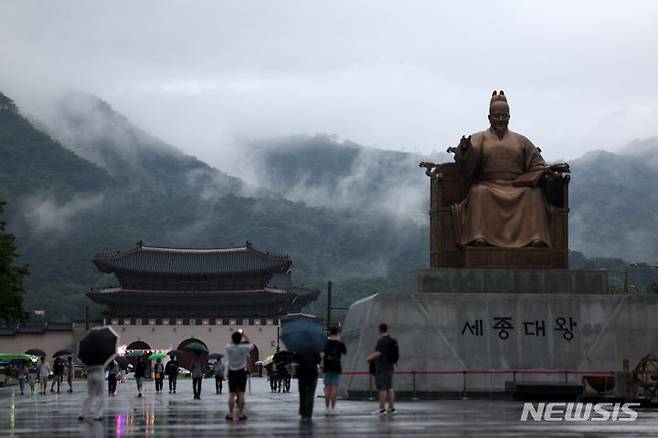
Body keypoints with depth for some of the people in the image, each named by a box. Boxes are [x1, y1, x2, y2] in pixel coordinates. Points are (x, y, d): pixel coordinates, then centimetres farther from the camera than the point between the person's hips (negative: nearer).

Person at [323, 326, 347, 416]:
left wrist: (322, 366, 4)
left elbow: (322, 355, -3)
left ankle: (327, 408, 8)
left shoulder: (325, 343, 0)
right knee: (334, 388, -2)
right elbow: (345, 352, 13)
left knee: (327, 388, 7)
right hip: (336, 368, -2)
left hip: (327, 368, 2)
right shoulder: (340, 344, -3)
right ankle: (332, 408, -5)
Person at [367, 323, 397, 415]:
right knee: (389, 388, 11)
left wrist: (370, 358, -7)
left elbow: (378, 353, -23)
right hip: (390, 366, 8)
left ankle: (382, 408, -5)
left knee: (382, 388, -6)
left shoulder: (382, 341, -15)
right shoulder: (392, 341, 12)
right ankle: (392, 408, 10)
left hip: (381, 368, -8)